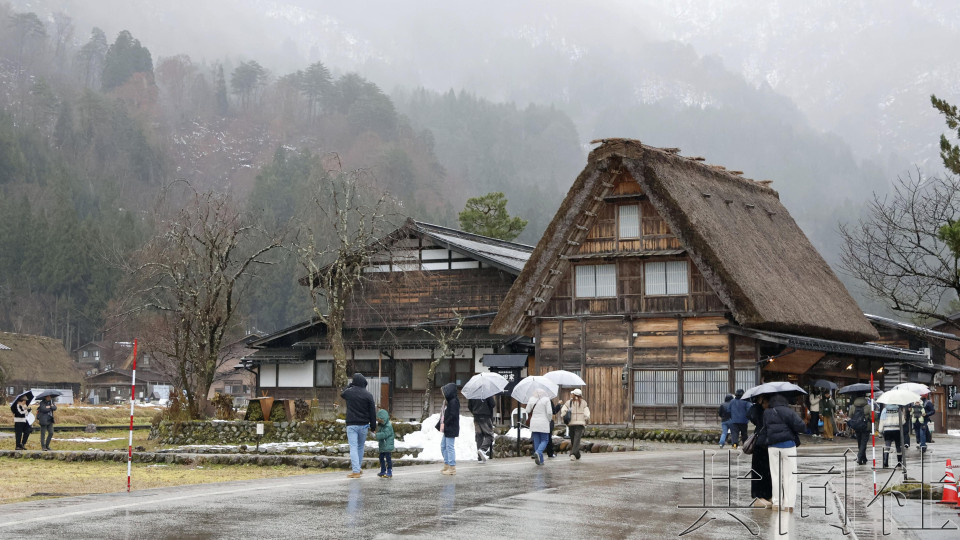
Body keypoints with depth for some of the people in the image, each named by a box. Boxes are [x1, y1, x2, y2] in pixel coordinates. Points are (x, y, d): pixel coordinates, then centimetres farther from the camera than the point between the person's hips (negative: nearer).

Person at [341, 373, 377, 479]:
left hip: (351, 424, -1)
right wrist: (373, 426, 6)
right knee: (360, 447, 17)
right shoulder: (368, 395, -4)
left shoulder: (348, 392, -3)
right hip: (363, 425, 1)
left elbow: (342, 394, 24)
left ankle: (355, 471, -13)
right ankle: (357, 468, 26)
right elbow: (373, 412, -2)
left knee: (353, 447, -4)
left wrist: (349, 385, 32)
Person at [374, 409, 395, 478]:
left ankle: (389, 472, -3)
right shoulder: (380, 425, 13)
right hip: (382, 446, 9)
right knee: (381, 458, 14)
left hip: (387, 446, -9)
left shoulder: (388, 426, -17)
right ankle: (383, 471, 23)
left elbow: (385, 434, -26)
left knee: (388, 458, -7)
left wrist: (376, 435, -28)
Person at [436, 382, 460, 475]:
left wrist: (444, 424, -20)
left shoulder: (454, 401, -16)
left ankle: (452, 467, 0)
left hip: (451, 428, -11)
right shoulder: (447, 401, 15)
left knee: (450, 447, -6)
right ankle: (446, 465, 26)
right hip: (446, 429, 11)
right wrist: (440, 424, 9)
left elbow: (453, 415, -21)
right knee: (443, 446, 17)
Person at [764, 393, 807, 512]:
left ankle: (776, 502, 12)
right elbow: (800, 426, -14)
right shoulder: (788, 412, -8)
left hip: (772, 447, 4)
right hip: (788, 445, -4)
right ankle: (788, 504, 0)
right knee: (790, 475, 2)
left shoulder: (766, 414, 6)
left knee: (775, 475, 11)